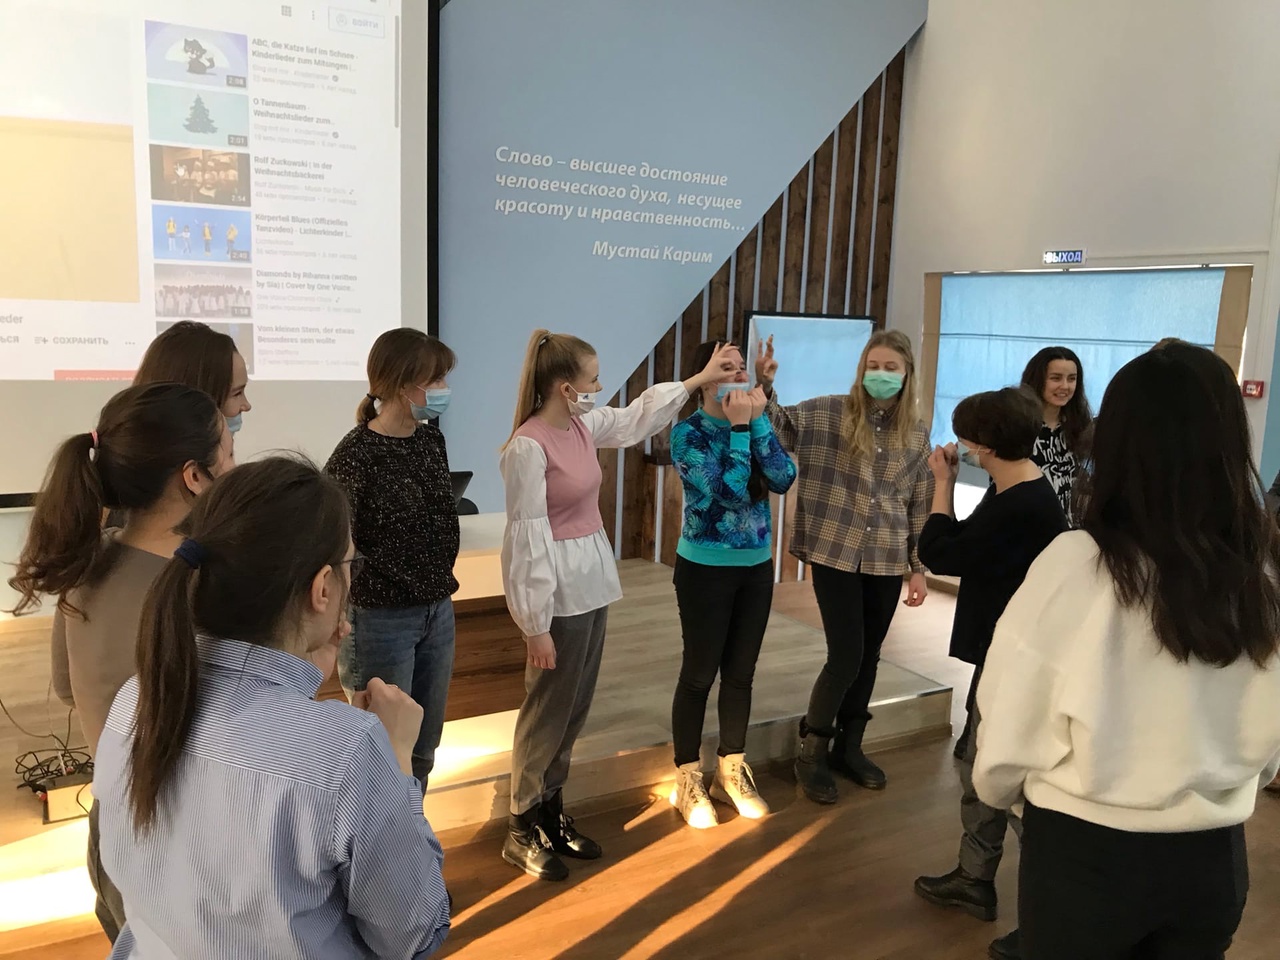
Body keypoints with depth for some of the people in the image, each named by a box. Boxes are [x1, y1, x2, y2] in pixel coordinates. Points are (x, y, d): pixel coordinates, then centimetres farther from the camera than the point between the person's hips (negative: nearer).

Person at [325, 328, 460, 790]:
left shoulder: (430, 437, 4)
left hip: (438, 612, 7)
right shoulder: (356, 454, -17)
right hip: (383, 619, -7)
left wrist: (441, 591, 14)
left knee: (424, 747, 19)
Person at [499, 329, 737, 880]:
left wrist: (698, 380, 21)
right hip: (559, 591, -9)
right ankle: (522, 830, 21)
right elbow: (528, 536, -20)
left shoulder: (584, 425, 5)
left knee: (575, 709, 16)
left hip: (592, 583, 9)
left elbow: (637, 418, 23)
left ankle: (551, 813, 31)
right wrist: (537, 624, -18)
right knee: (549, 710, 4)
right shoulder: (528, 446, -19)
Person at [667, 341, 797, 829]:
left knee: (741, 673, 14)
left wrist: (757, 420, -16)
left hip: (757, 567, 5)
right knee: (700, 673, 5)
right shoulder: (689, 432, -13)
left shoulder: (754, 419, 3)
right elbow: (729, 492, -24)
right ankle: (688, 780, 22)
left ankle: (731, 772, 30)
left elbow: (783, 479, -11)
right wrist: (739, 427, -20)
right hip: (706, 568, -5)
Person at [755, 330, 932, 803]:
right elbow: (778, 428, -13)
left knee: (867, 657, 13)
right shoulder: (829, 413, -3)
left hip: (886, 561, 4)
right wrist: (765, 386, -30)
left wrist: (919, 566, 8)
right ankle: (811, 753, 15)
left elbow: (922, 504, 8)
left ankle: (849, 747, 31)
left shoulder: (917, 434, 5)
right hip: (835, 554, -4)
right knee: (845, 657, -6)